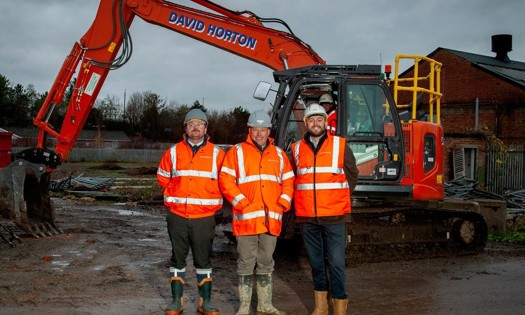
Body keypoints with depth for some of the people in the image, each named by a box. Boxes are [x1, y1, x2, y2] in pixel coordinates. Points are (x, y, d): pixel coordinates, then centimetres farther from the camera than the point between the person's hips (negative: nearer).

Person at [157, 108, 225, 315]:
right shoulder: (173, 152, 5)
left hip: (204, 217, -1)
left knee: (203, 260, 6)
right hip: (177, 216, 1)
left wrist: (210, 198, 8)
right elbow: (163, 177, 16)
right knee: (178, 259, 8)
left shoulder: (216, 153, 2)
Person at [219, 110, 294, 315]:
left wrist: (283, 204, 0)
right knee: (246, 263, 1)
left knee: (266, 263, 12)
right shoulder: (237, 152, 2)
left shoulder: (279, 154, 14)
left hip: (271, 219, 4)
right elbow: (225, 180, -6)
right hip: (246, 218, -4)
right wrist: (242, 203, -14)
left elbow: (288, 181, 15)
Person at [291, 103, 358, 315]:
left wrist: (339, 198, 6)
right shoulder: (297, 149, 8)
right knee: (316, 260, 11)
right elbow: (293, 179, 18)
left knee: (336, 262, -5)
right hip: (307, 217, 3)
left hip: (334, 216, -3)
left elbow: (352, 175, 9)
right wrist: (303, 200, 10)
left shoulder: (340, 145, 2)